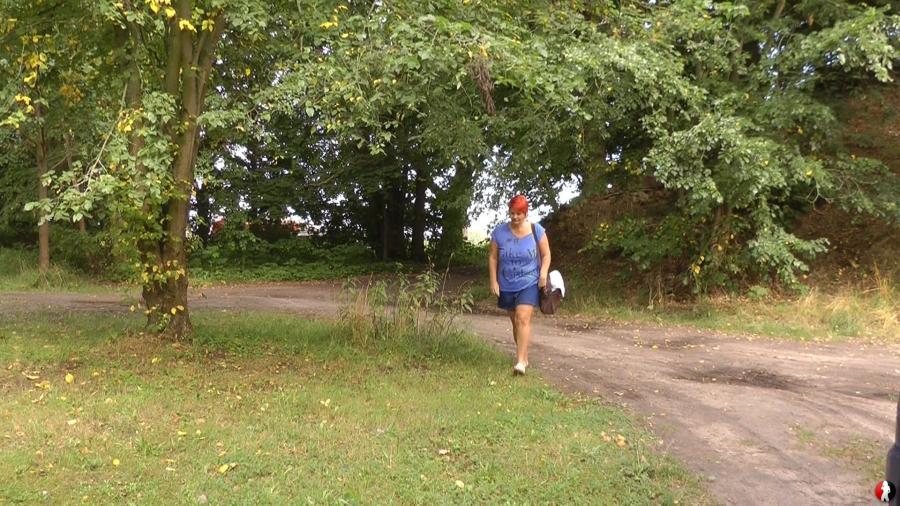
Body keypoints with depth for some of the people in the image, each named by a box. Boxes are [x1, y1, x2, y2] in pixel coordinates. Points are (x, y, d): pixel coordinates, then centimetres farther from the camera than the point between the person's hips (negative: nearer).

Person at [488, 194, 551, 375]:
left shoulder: (536, 230, -5)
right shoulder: (499, 232, -3)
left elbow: (546, 254, 2)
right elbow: (493, 258, 2)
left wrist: (543, 273, -13)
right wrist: (493, 281, -4)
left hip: (529, 284, -3)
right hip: (507, 286, 3)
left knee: (523, 319, -16)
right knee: (515, 322, 12)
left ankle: (520, 361, -18)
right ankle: (524, 357, 26)